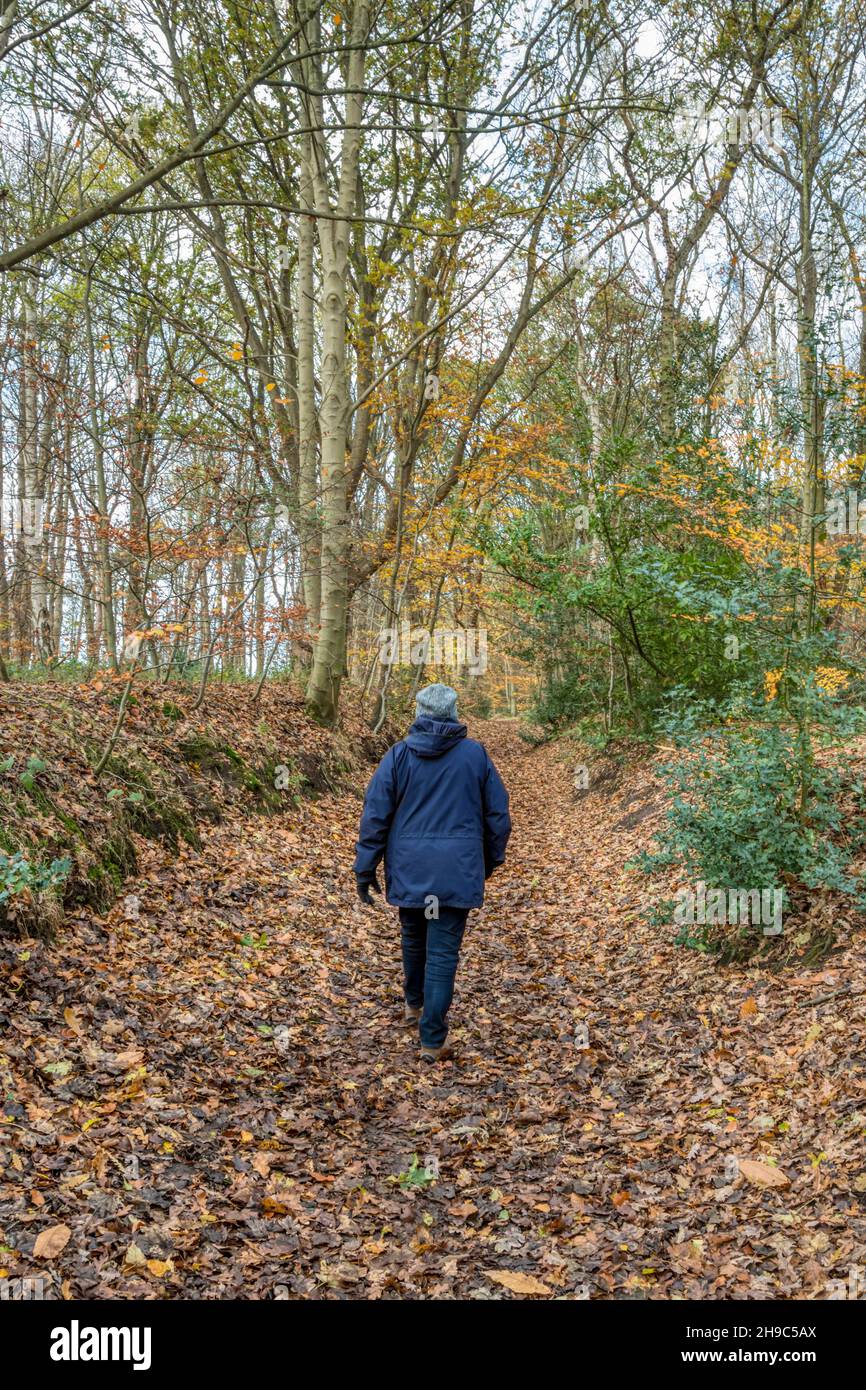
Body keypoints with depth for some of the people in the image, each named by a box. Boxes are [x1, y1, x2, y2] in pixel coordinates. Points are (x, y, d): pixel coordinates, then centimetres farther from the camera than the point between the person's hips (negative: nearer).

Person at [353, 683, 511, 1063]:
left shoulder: (399, 755, -2)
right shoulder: (475, 753, 0)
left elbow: (375, 815, -4)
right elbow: (497, 814, 5)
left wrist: (365, 869, 3)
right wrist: (491, 859, 19)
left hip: (409, 867, 1)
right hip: (457, 870, -1)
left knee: (413, 936, 23)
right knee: (443, 950, 1)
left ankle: (414, 1003, 44)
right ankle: (432, 1039, 0)